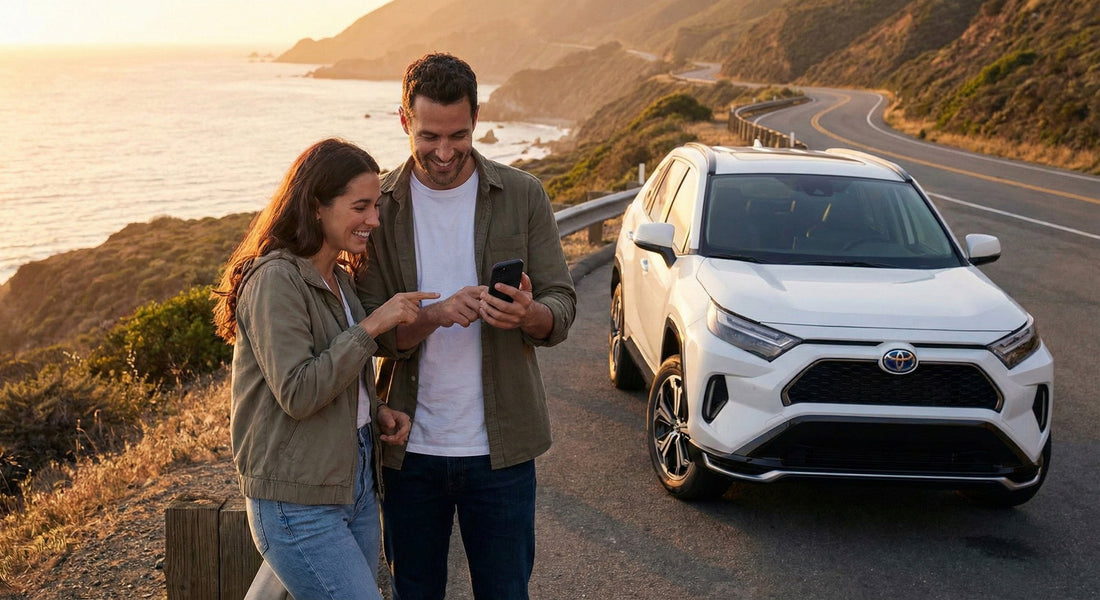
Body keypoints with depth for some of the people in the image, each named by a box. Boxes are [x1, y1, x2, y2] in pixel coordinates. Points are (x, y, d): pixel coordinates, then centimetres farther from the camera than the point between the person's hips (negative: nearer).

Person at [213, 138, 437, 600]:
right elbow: (297, 393, -22)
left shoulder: (340, 278, 12)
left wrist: (377, 413, 3)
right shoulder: (275, 280, -15)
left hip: (356, 487, 9)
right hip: (299, 506, -8)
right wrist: (371, 326, -21)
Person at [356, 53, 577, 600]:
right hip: (409, 447, 1)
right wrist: (436, 314, -26)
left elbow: (562, 305, -2)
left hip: (500, 446, 0)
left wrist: (528, 315, -26)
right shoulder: (379, 205, -3)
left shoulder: (522, 196, -2)